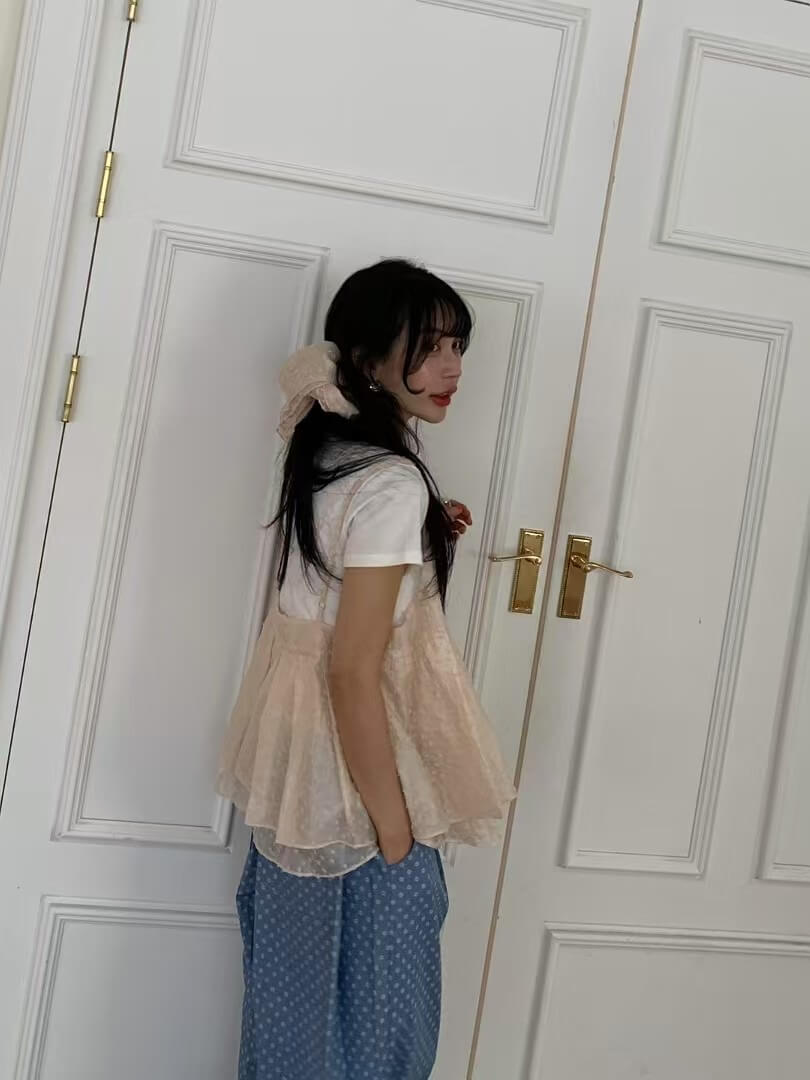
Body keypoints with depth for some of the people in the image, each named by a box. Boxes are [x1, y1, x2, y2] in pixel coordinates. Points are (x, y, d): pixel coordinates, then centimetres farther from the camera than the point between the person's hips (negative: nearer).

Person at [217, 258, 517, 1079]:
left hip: (297, 768, 9)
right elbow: (355, 674, -25)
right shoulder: (393, 482, -22)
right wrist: (396, 834, -19)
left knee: (289, 1004, 22)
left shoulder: (328, 451, 4)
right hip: (355, 783, -9)